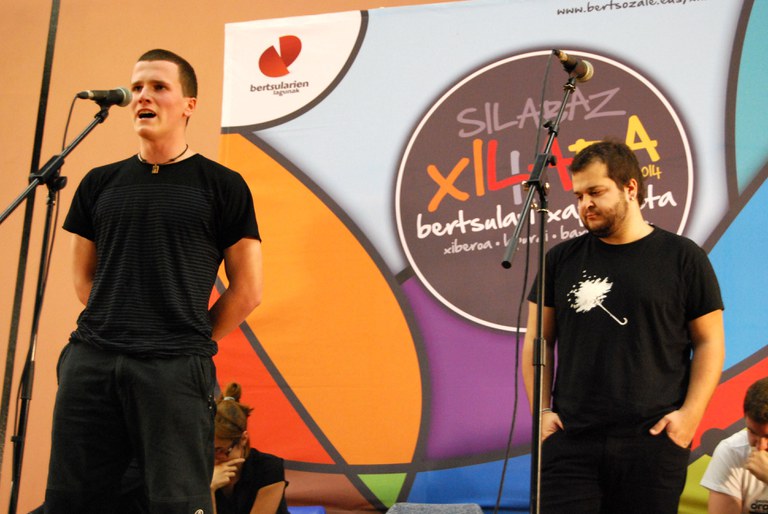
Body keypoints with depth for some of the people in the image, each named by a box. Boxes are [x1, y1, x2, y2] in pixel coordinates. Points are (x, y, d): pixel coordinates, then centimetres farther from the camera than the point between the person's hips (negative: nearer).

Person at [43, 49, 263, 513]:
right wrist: (113, 327, 11)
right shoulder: (100, 183, 14)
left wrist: (195, 341, 4)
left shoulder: (221, 186, 3)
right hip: (91, 362, 4)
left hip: (174, 370, -4)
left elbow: (247, 289, 4)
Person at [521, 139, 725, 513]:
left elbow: (709, 341, 5)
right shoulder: (562, 259, 9)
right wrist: (541, 409, 2)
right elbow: (538, 340, 12)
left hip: (653, 439, -1)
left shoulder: (683, 258, 4)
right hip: (571, 439, 1)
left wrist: (691, 413, -6)